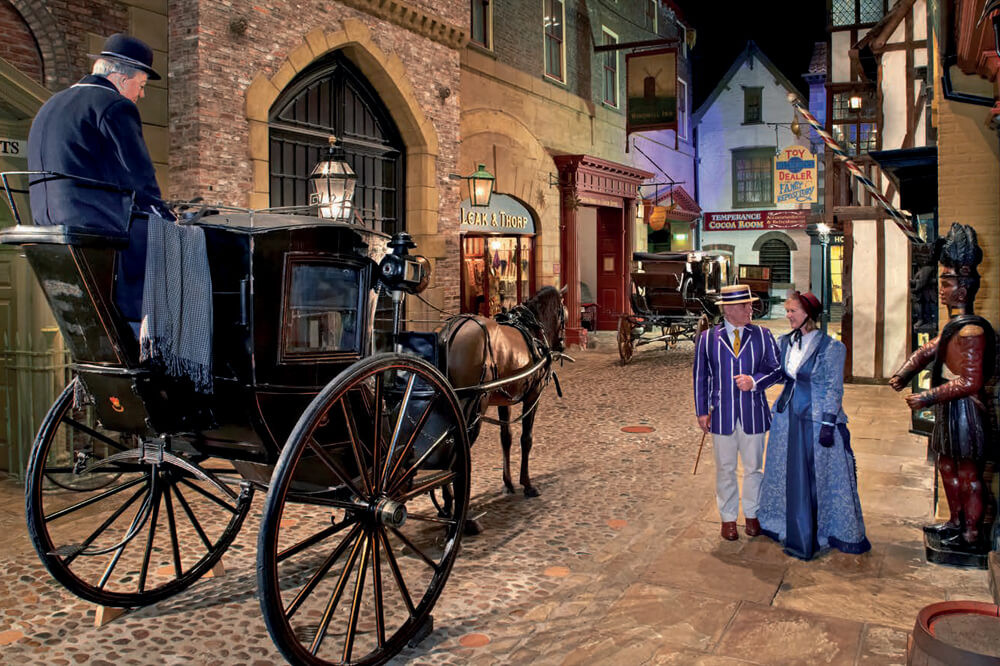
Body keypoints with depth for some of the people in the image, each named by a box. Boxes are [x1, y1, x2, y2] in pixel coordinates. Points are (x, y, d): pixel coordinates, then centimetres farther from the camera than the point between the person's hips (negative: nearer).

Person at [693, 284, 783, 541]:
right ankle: (728, 518, 25)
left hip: (753, 414, 1)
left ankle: (752, 515, 30)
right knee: (725, 469, 11)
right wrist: (702, 411, 0)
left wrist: (754, 381, -17)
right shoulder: (707, 338, -1)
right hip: (722, 414, -1)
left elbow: (776, 369, 2)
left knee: (753, 468, 12)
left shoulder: (763, 336, 1)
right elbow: (700, 376, 2)